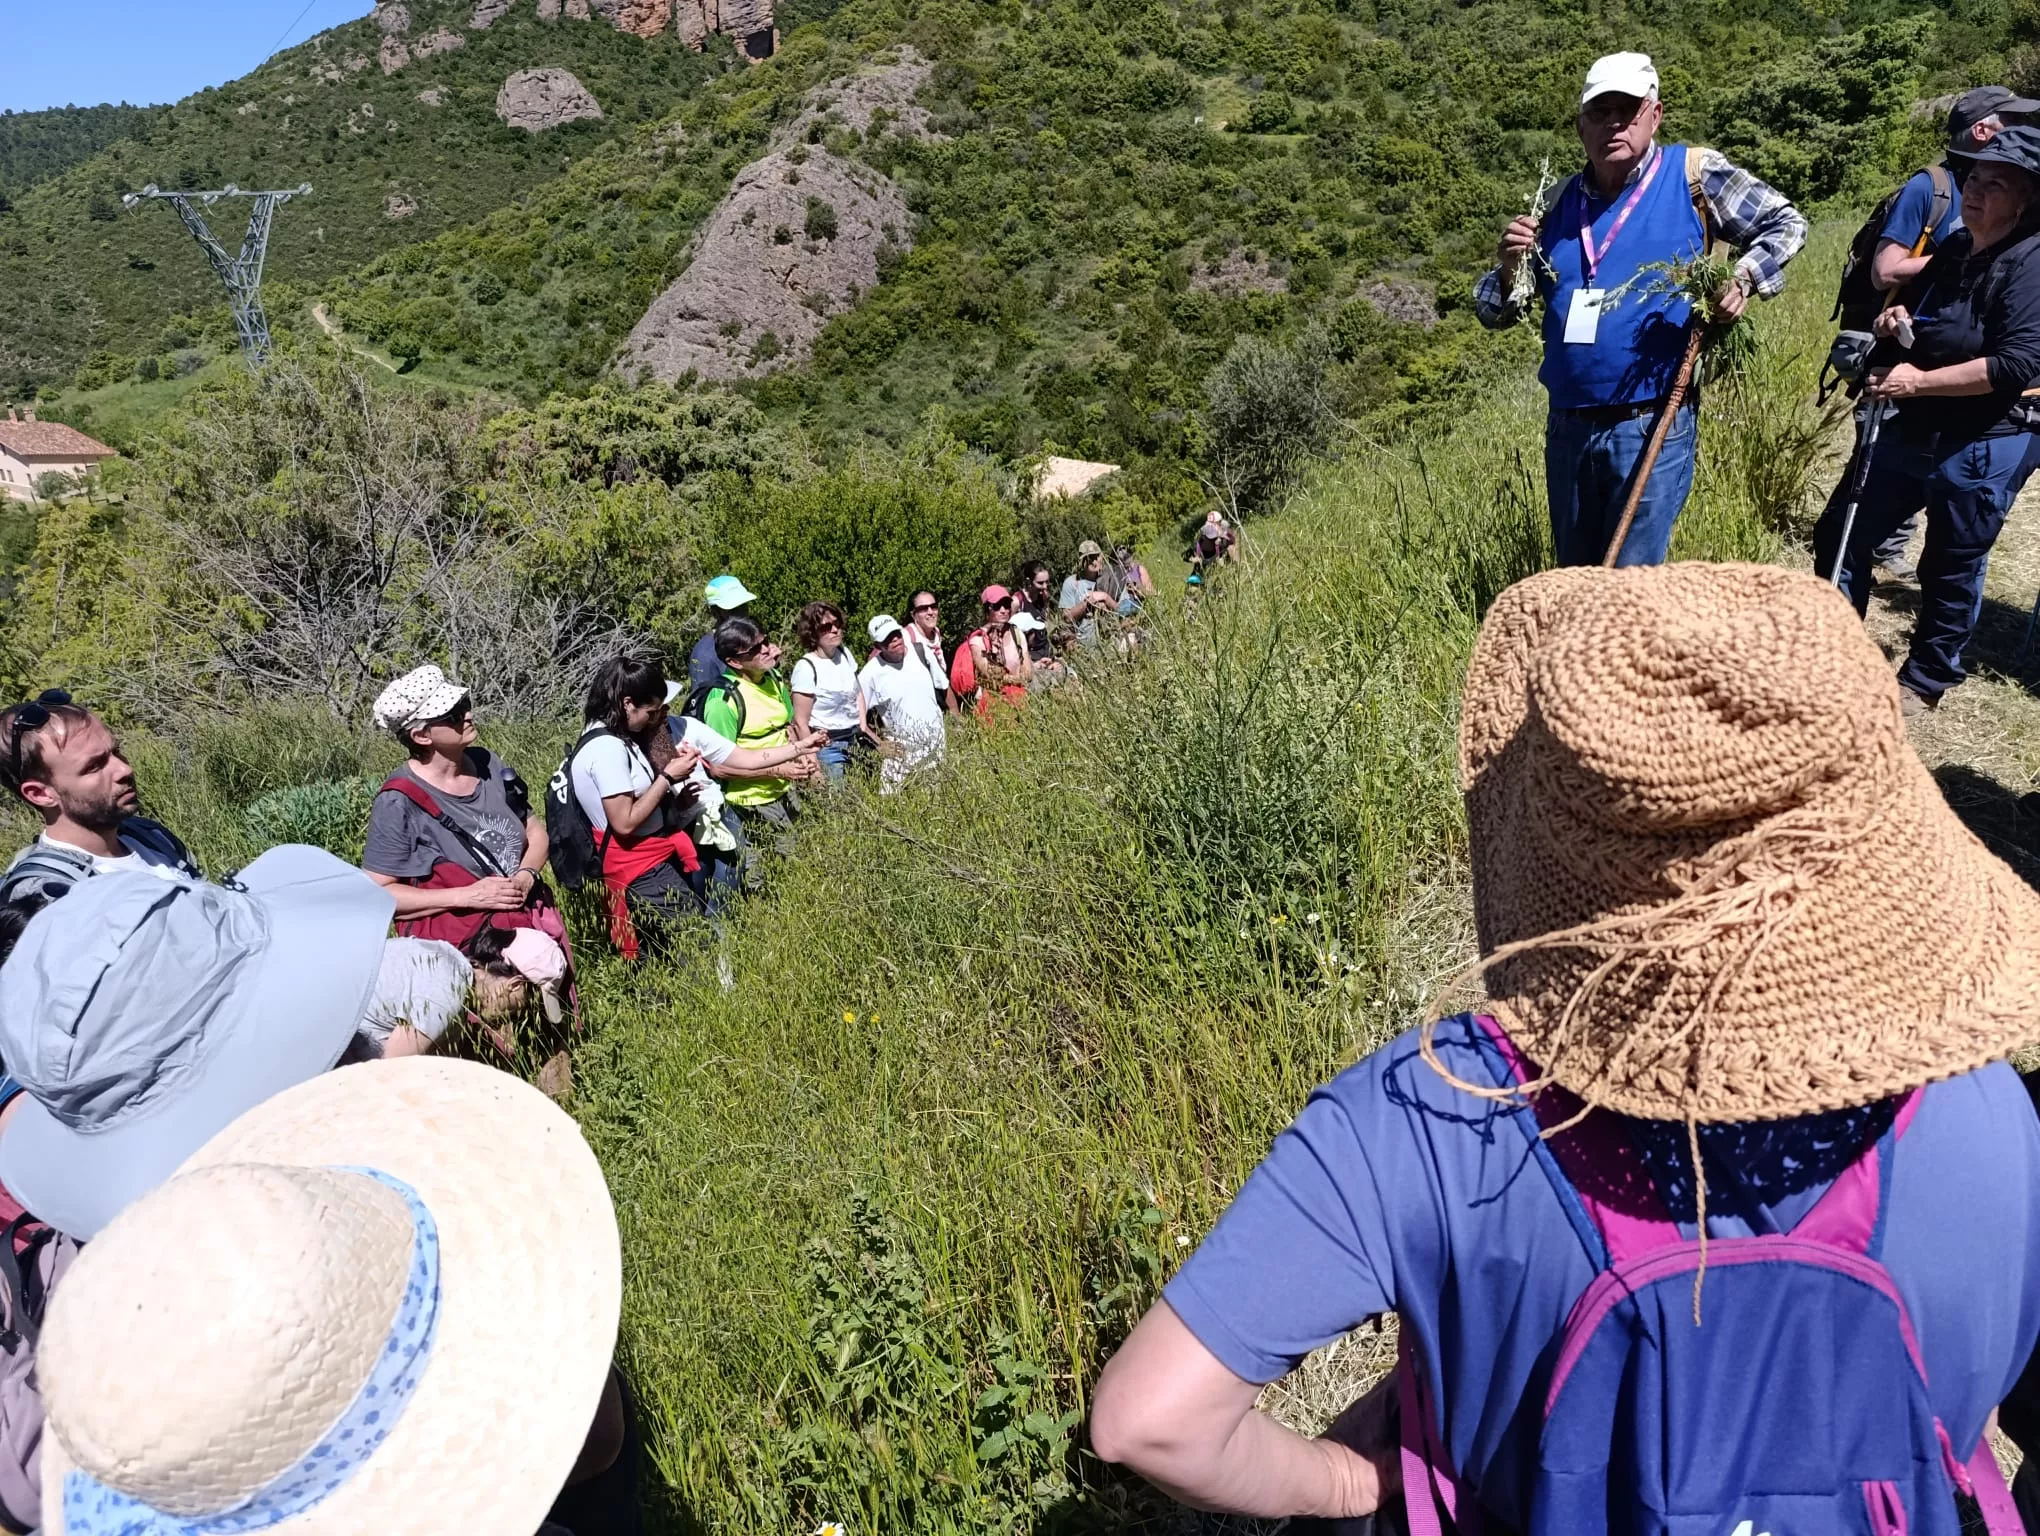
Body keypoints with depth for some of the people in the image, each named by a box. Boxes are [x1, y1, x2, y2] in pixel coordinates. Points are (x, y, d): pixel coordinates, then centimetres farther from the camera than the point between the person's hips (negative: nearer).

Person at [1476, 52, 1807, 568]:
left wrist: (1744, 277, -8)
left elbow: (1786, 224, 10)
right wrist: (1510, 267, -12)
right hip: (1567, 428, 4)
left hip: (1653, 428, -4)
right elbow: (1493, 313, 8)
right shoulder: (1559, 204, 7)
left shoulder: (1694, 174, -1)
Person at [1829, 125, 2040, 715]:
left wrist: (1920, 380, -21)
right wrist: (1894, 320, 2)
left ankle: (1925, 681, 22)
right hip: (1912, 429, 8)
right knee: (1848, 538, 12)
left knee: (1951, 570, 6)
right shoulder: (1953, 249, 8)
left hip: (1985, 446, -8)